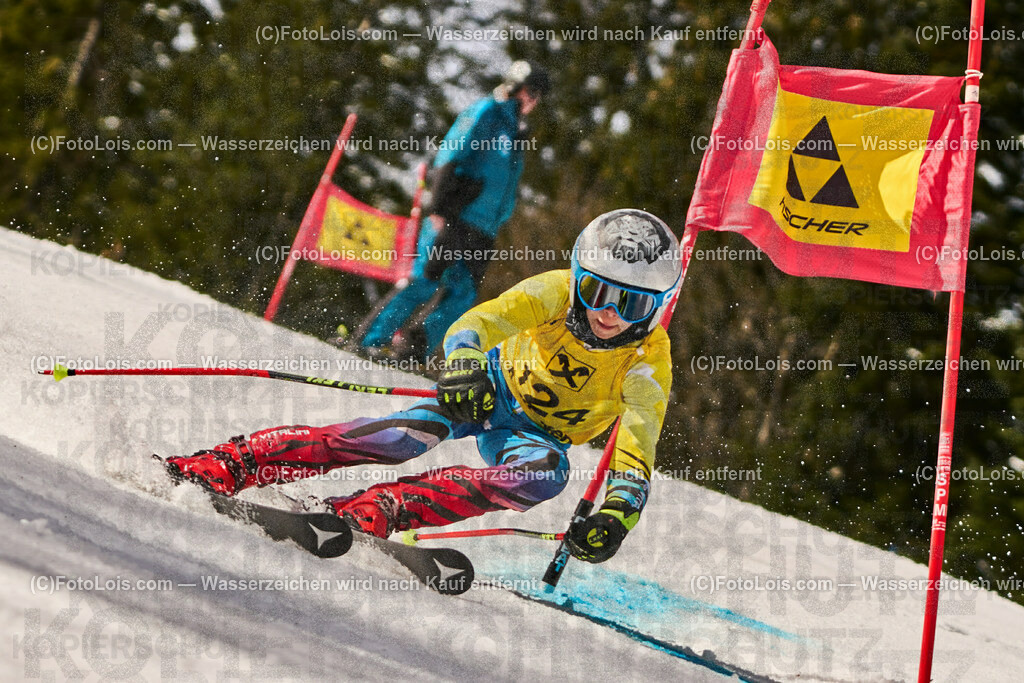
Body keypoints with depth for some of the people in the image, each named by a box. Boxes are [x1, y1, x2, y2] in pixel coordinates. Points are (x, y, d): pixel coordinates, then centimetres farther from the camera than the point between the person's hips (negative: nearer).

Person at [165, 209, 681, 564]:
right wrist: (464, 363, -59)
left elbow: (640, 433, -33)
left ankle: (371, 512, -42)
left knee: (545, 476, -35)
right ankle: (222, 466, -30)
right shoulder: (555, 293, -23)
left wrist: (622, 507, -52)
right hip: (492, 389, -1)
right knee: (402, 437, -29)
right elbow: (480, 322, -36)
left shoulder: (648, 356, -22)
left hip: (540, 434, 1)